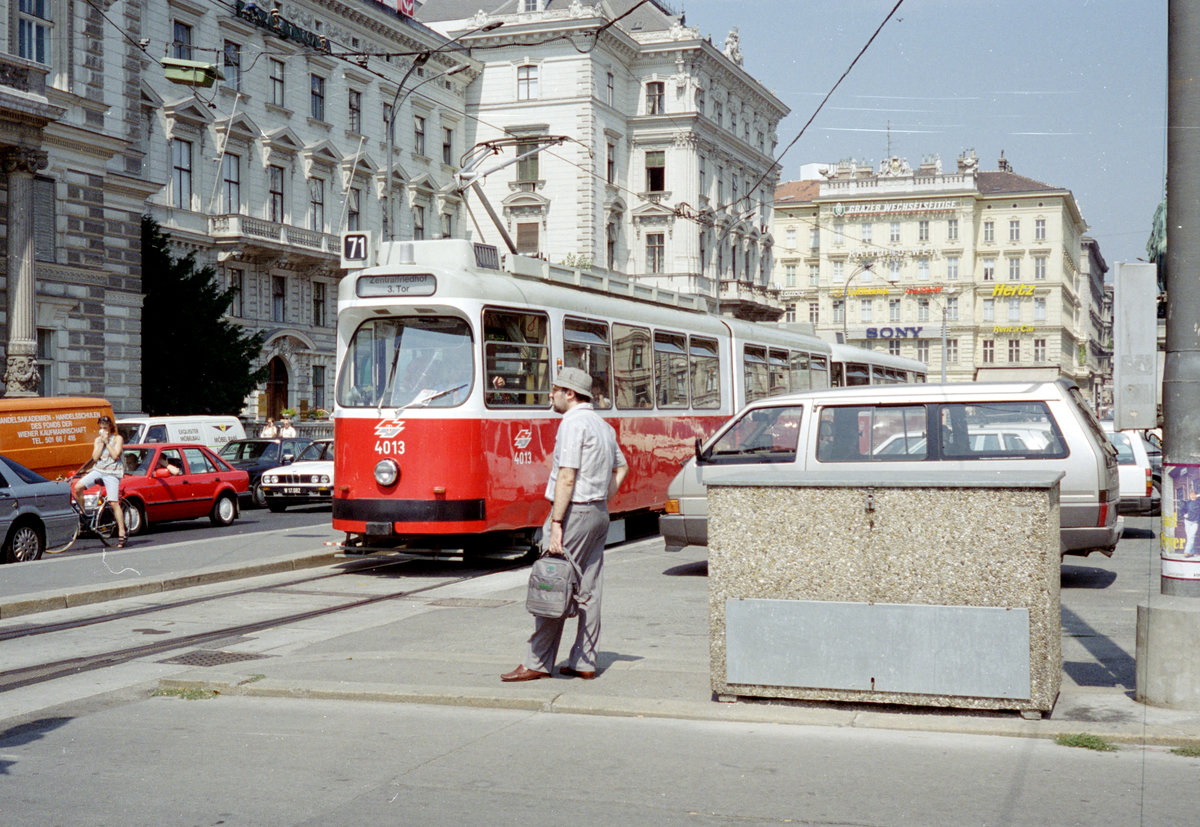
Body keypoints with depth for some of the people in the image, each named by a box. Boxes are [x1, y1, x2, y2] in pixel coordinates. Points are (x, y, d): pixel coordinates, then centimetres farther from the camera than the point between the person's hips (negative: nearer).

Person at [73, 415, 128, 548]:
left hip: (112, 472, -5)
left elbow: (115, 455, -10)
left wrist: (107, 442, -9)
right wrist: (102, 443, -3)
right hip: (98, 469, 5)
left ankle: (121, 534, -12)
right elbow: (95, 457, 2)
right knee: (78, 487, -21)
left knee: (114, 502, -15)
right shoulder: (97, 440, 15)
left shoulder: (117, 438, 2)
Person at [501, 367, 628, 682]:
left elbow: (567, 478, -19)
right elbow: (621, 467, 27)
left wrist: (556, 523, -20)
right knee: (588, 590, 9)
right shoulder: (603, 425, 16)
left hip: (574, 512, -9)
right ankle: (584, 663, 11)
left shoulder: (573, 423, -13)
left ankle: (538, 662, -1)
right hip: (599, 514, 9)